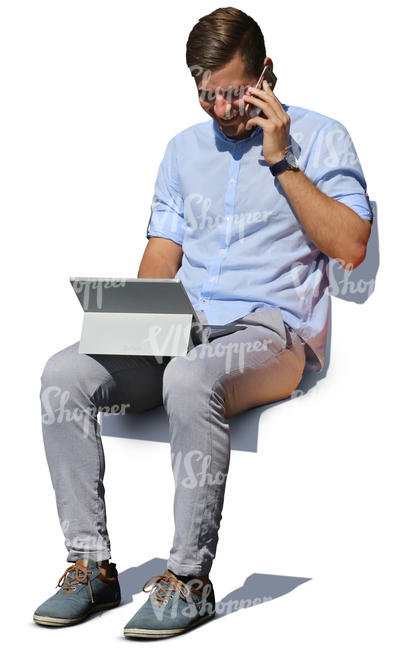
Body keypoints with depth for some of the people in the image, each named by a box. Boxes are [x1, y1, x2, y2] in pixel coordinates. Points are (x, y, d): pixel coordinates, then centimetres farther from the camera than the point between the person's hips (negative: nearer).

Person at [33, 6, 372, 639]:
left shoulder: (318, 137, 5)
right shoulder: (185, 147, 21)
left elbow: (350, 246, -8)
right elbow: (162, 253, 18)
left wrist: (280, 161, -10)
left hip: (273, 332, -5)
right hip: (181, 332, 5)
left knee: (190, 379, -38)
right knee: (64, 373, -20)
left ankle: (189, 578, -26)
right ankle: (91, 563, -14)